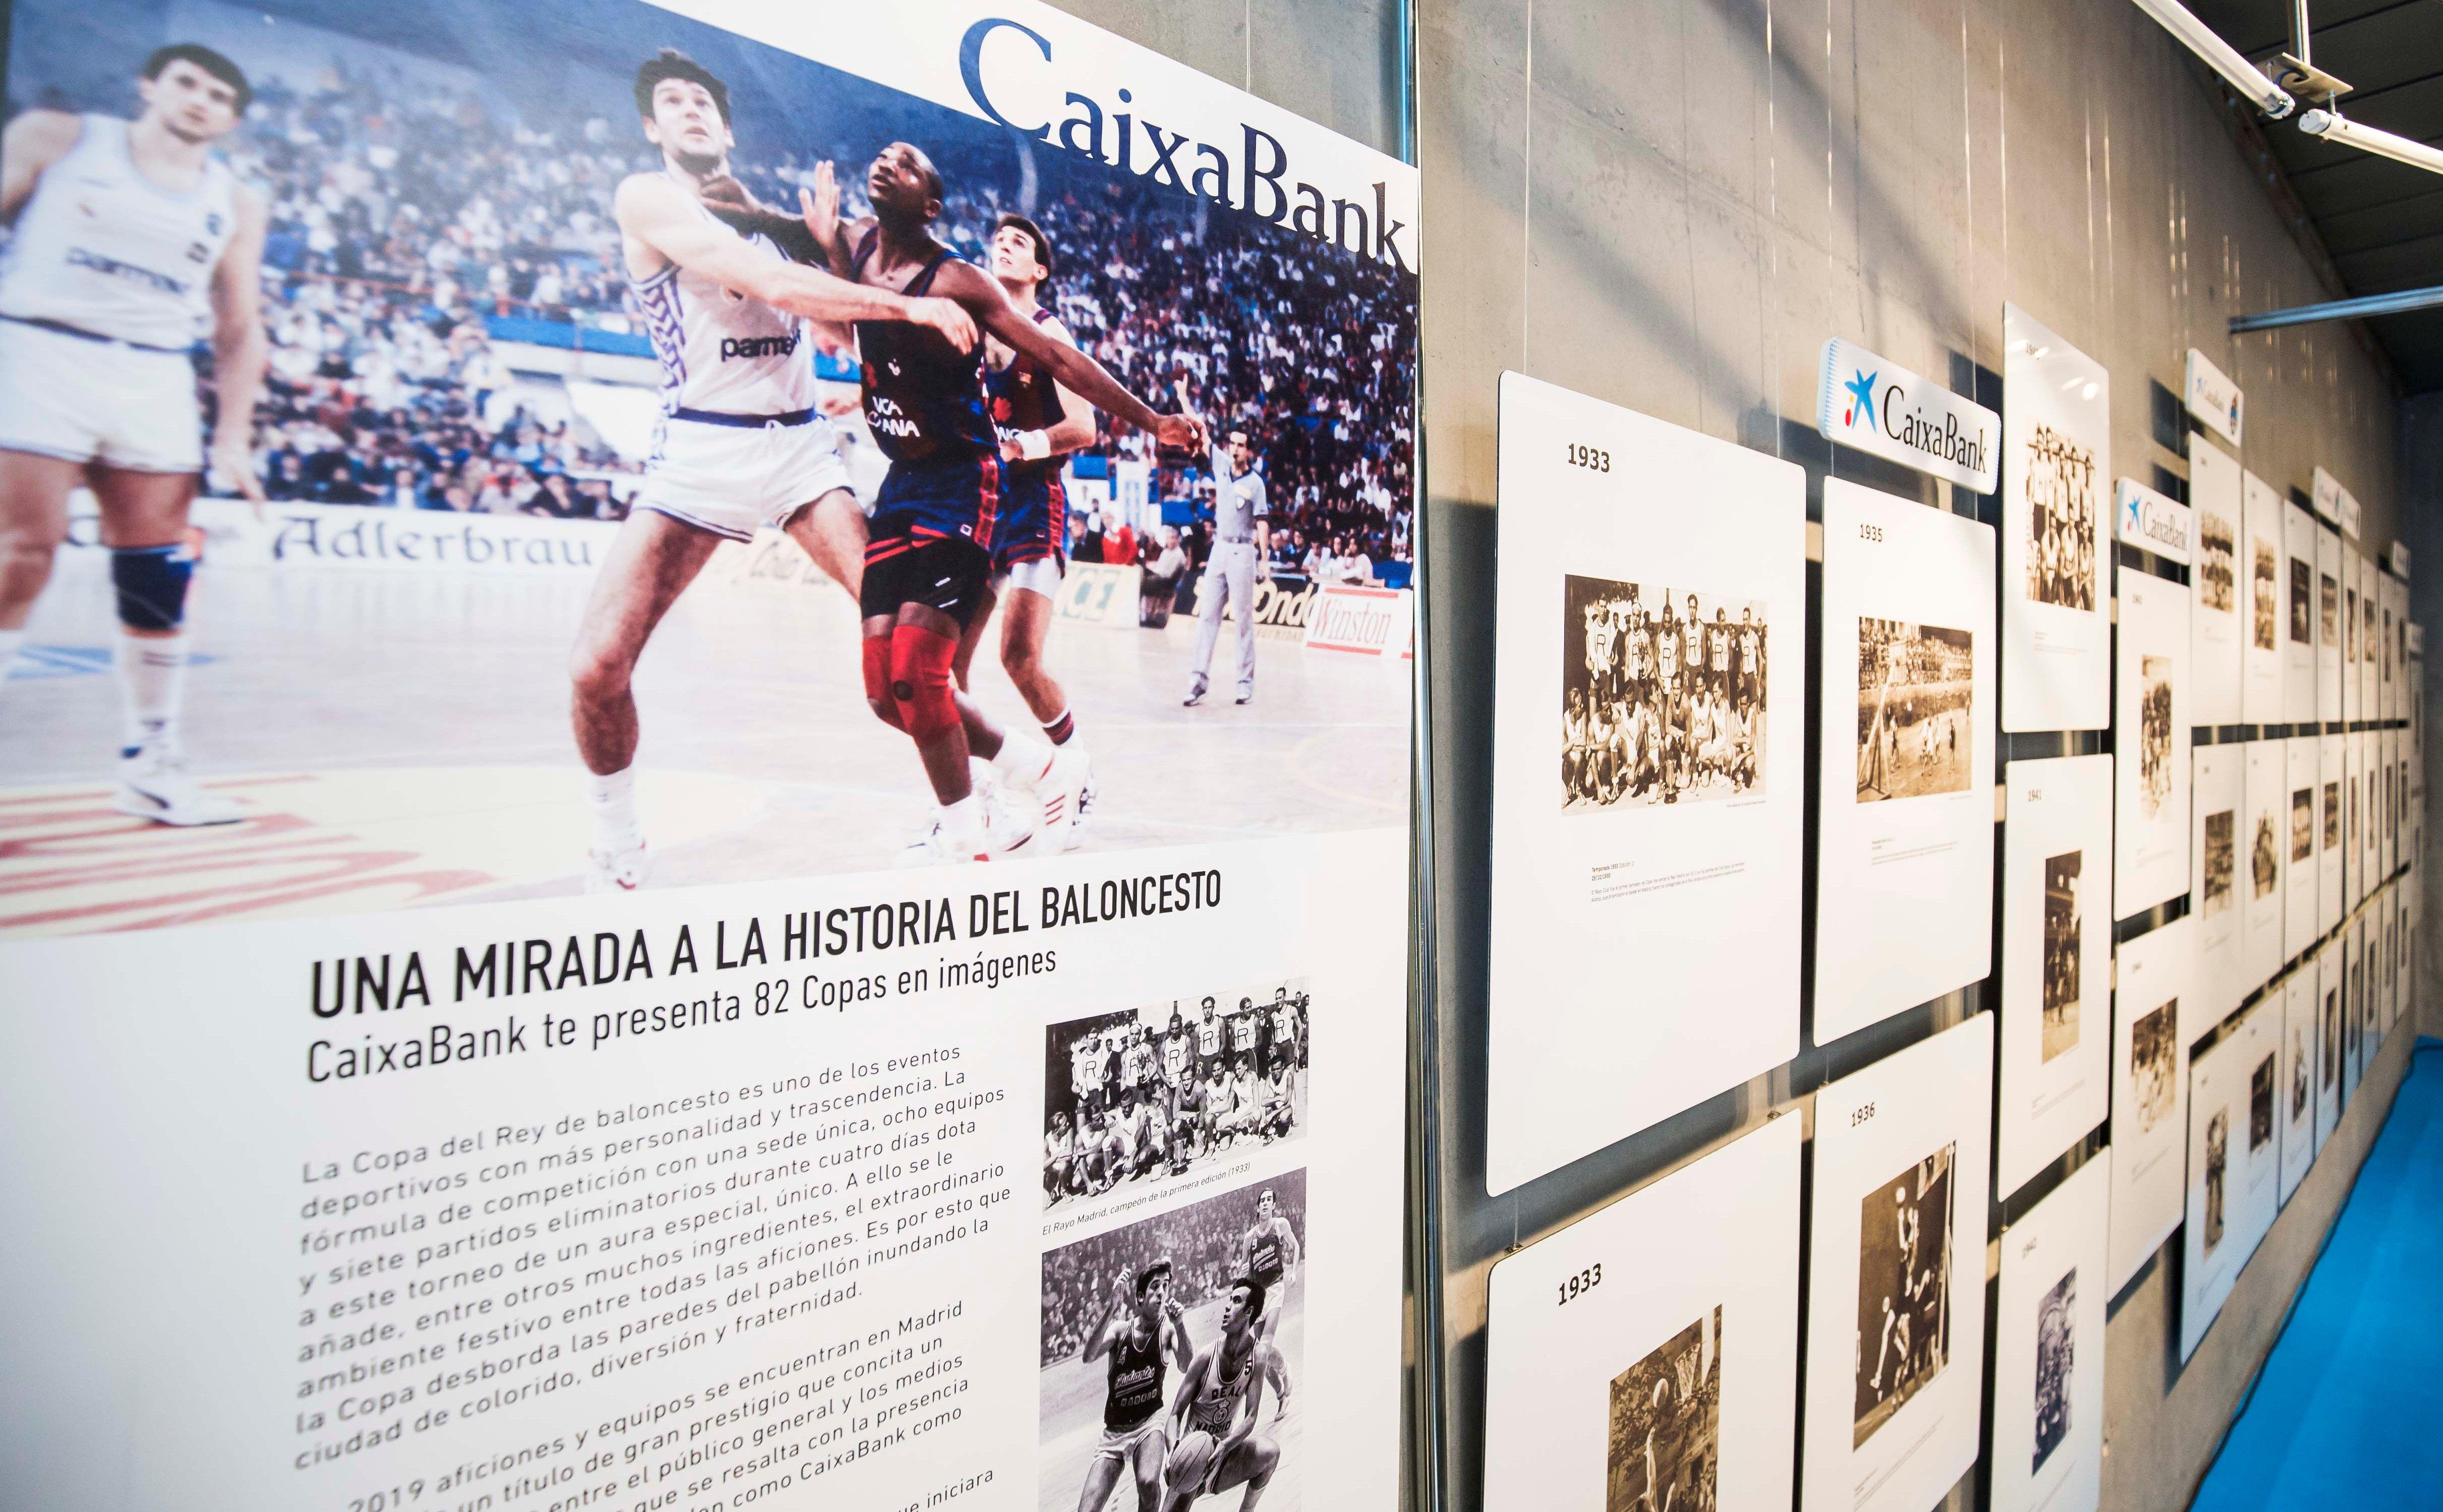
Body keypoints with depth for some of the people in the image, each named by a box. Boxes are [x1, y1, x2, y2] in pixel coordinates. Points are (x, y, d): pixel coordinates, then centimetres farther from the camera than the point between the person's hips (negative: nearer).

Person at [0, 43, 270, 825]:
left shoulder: (236, 204, 14)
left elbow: (241, 332, 14)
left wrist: (232, 437, 5)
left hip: (156, 383, 3)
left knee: (160, 581, 0)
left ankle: (150, 769, 9)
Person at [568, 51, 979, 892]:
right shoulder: (648, 197, -3)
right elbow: (771, 284, -18)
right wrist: (910, 307, -21)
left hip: (800, 445, 5)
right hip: (699, 448, -4)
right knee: (596, 667, -12)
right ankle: (617, 845, 10)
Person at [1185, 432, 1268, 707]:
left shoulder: (1255, 482, -6)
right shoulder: (1221, 466, 7)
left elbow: (1262, 522, -10)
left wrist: (1265, 559, -18)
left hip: (1242, 553, -5)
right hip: (1219, 550, 5)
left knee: (1244, 619, -2)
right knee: (1207, 615, 1)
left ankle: (1246, 683, 3)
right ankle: (1199, 681, 0)